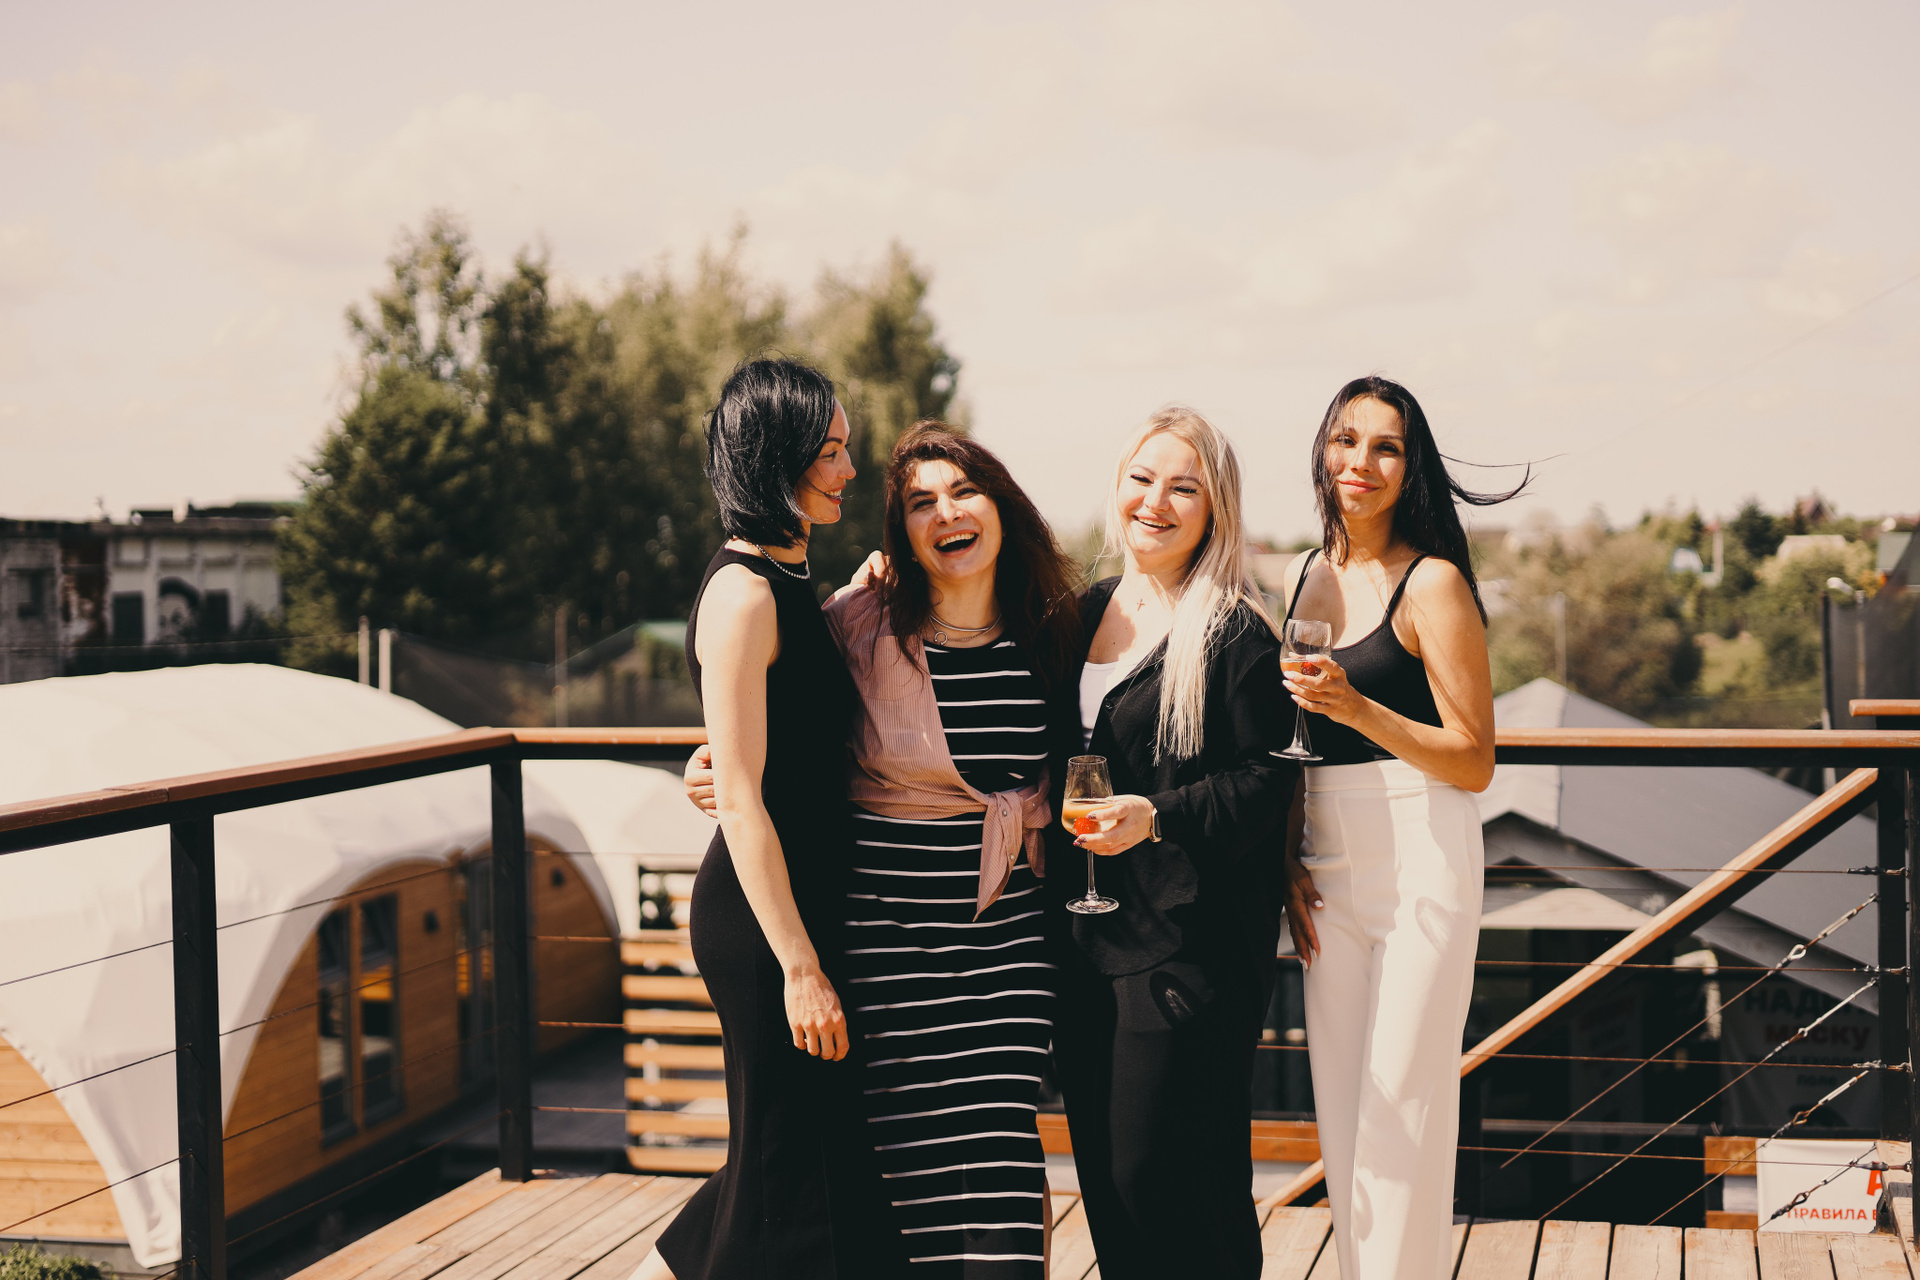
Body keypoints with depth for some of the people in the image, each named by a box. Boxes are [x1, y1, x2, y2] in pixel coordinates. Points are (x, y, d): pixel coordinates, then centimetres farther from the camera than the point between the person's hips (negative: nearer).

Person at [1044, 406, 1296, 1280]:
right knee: (1101, 1166, 12)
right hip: (1084, 932, 7)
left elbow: (1269, 779, -12)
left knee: (1162, 1172, -5)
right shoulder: (1090, 612, 13)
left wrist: (1159, 815, -22)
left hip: (1190, 938, -7)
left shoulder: (1236, 634, -8)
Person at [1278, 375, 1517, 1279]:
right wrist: (1285, 861, 9)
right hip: (1325, 867, 6)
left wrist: (1357, 707, -22)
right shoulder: (1301, 581, 11)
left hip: (1420, 858, -6)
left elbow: (1473, 762, -10)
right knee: (1340, 1111, 10)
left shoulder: (1431, 583, -8)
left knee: (1402, 1111, -3)